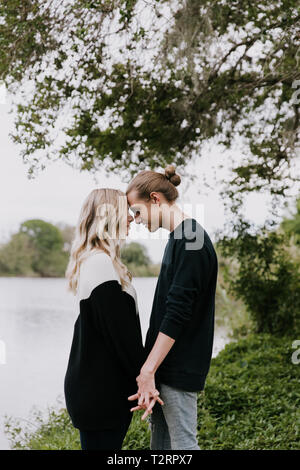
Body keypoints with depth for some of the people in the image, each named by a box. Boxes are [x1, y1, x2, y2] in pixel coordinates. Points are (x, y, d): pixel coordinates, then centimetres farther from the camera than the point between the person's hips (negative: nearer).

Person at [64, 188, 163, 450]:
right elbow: (122, 334, -19)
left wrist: (143, 373, 17)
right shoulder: (101, 264, -18)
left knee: (110, 442, 14)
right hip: (100, 391, -10)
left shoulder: (95, 261, 15)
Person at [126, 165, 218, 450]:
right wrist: (149, 367, 17)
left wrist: (148, 370, -22)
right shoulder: (177, 239, 14)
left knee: (182, 443, -3)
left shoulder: (193, 243, -17)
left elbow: (177, 314, -22)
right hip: (165, 363, 10)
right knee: (160, 440, 15)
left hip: (179, 367, -9)